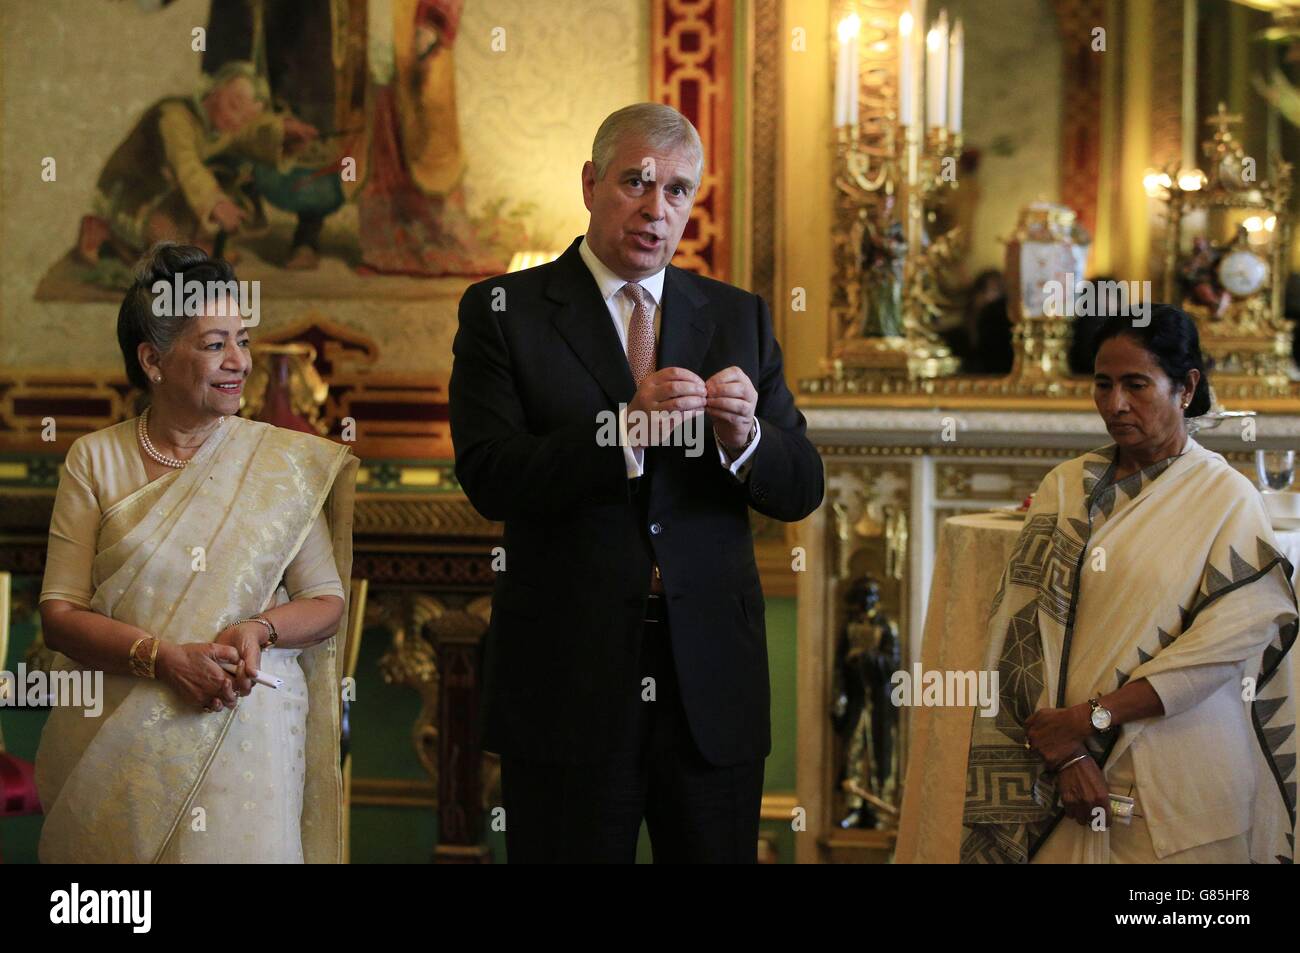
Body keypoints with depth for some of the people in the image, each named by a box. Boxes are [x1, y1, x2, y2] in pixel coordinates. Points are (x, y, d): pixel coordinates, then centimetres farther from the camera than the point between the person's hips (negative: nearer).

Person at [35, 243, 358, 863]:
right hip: (114, 742, 0)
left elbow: (326, 602, 4)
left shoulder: (284, 461, 3)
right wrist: (163, 658, -19)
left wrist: (260, 630, -17)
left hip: (244, 736, 0)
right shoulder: (95, 460, 3)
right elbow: (60, 614, -3)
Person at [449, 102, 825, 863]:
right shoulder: (504, 312, 0)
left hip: (712, 683, 3)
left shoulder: (739, 317, 11)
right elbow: (490, 478, -12)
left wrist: (743, 438, -16)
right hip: (569, 680, -3)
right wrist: (626, 428, -25)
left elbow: (801, 490, 6)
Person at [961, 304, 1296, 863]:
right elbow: (1023, 627, -3)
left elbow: (1226, 643, -12)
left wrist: (1088, 717, -16)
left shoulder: (1227, 499, -2)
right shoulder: (1066, 487, 6)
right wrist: (1065, 753, -15)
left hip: (1179, 786, -2)